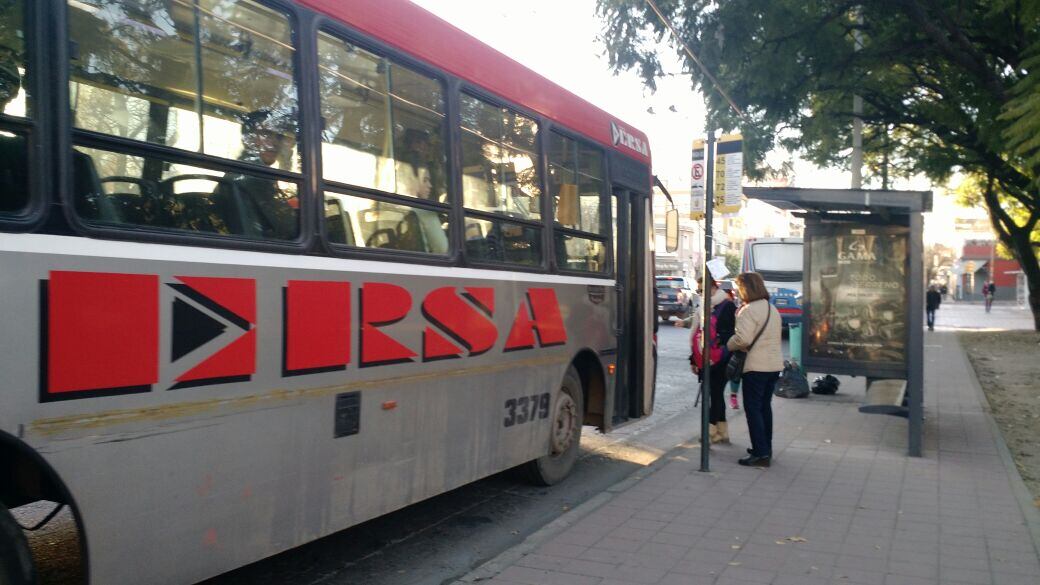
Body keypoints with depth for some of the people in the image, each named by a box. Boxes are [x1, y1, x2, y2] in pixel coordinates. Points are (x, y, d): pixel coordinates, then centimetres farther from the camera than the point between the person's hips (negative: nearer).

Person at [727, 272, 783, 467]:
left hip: (756, 366, -9)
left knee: (753, 408, -2)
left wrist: (727, 346, -4)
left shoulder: (749, 310, -14)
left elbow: (742, 339, -23)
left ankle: (761, 454, -4)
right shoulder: (772, 309, 14)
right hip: (775, 364, 9)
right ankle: (766, 448, 25)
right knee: (765, 406, 18)